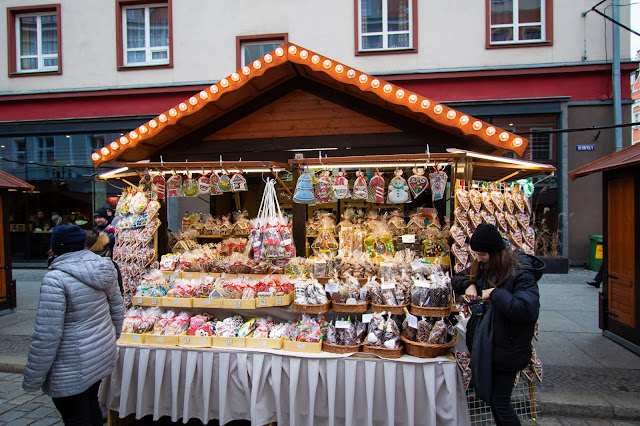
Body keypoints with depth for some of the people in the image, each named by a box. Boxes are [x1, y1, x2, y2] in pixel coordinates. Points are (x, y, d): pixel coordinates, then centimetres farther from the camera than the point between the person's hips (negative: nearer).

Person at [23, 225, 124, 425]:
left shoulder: (55, 279, -21)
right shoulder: (104, 269, 0)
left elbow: (47, 336, -20)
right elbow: (118, 310, 10)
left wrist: (32, 379, -9)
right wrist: (111, 338, 25)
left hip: (72, 371, -7)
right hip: (103, 356, 7)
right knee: (92, 409, 24)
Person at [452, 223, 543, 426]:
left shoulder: (520, 272, -20)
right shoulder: (482, 267, 3)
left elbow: (528, 310, -33)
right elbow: (457, 279, 17)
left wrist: (495, 293, -27)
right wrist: (468, 285, -5)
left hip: (505, 348, -8)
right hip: (483, 344, 8)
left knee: (499, 403, 3)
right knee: (491, 398, 20)